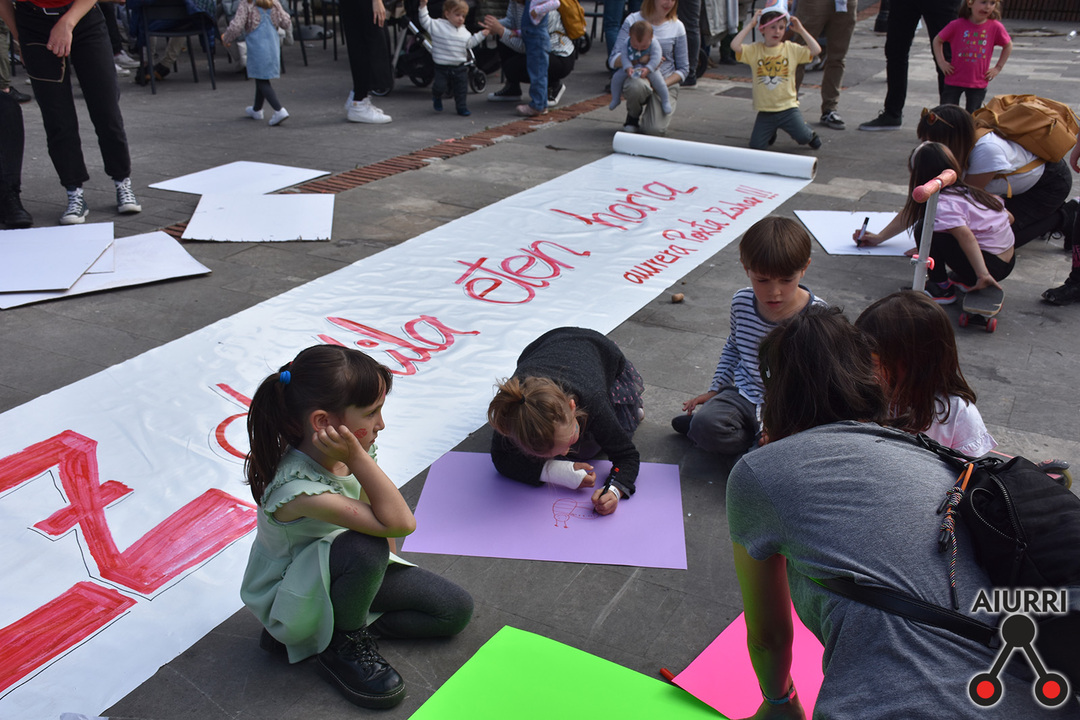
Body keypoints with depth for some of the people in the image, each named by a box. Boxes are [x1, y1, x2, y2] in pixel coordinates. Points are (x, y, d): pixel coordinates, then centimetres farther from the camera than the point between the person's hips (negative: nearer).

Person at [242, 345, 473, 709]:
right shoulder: (295, 489, -39)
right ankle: (343, 646, -10)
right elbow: (399, 522, -43)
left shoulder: (351, 449, -16)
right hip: (287, 597, -7)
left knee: (455, 610, 0)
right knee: (364, 549, -39)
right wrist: (356, 457, -44)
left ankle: (340, 622, 5)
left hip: (339, 570, 7)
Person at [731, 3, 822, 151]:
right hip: (764, 110, 0)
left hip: (787, 107, 0)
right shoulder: (755, 50, -1)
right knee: (756, 146, -5)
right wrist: (750, 25, -10)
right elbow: (735, 45, -16)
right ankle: (770, 131, 31)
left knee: (803, 138, -14)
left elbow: (816, 50, -6)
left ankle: (809, 133, 26)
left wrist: (800, 29, -4)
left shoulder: (791, 48, 2)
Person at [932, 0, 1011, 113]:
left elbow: (1008, 45, 9)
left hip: (978, 84, 1)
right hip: (954, 80, -1)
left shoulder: (995, 27, -7)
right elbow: (937, 40, 5)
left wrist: (998, 68, 3)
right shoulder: (957, 25, -9)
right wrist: (941, 62, -2)